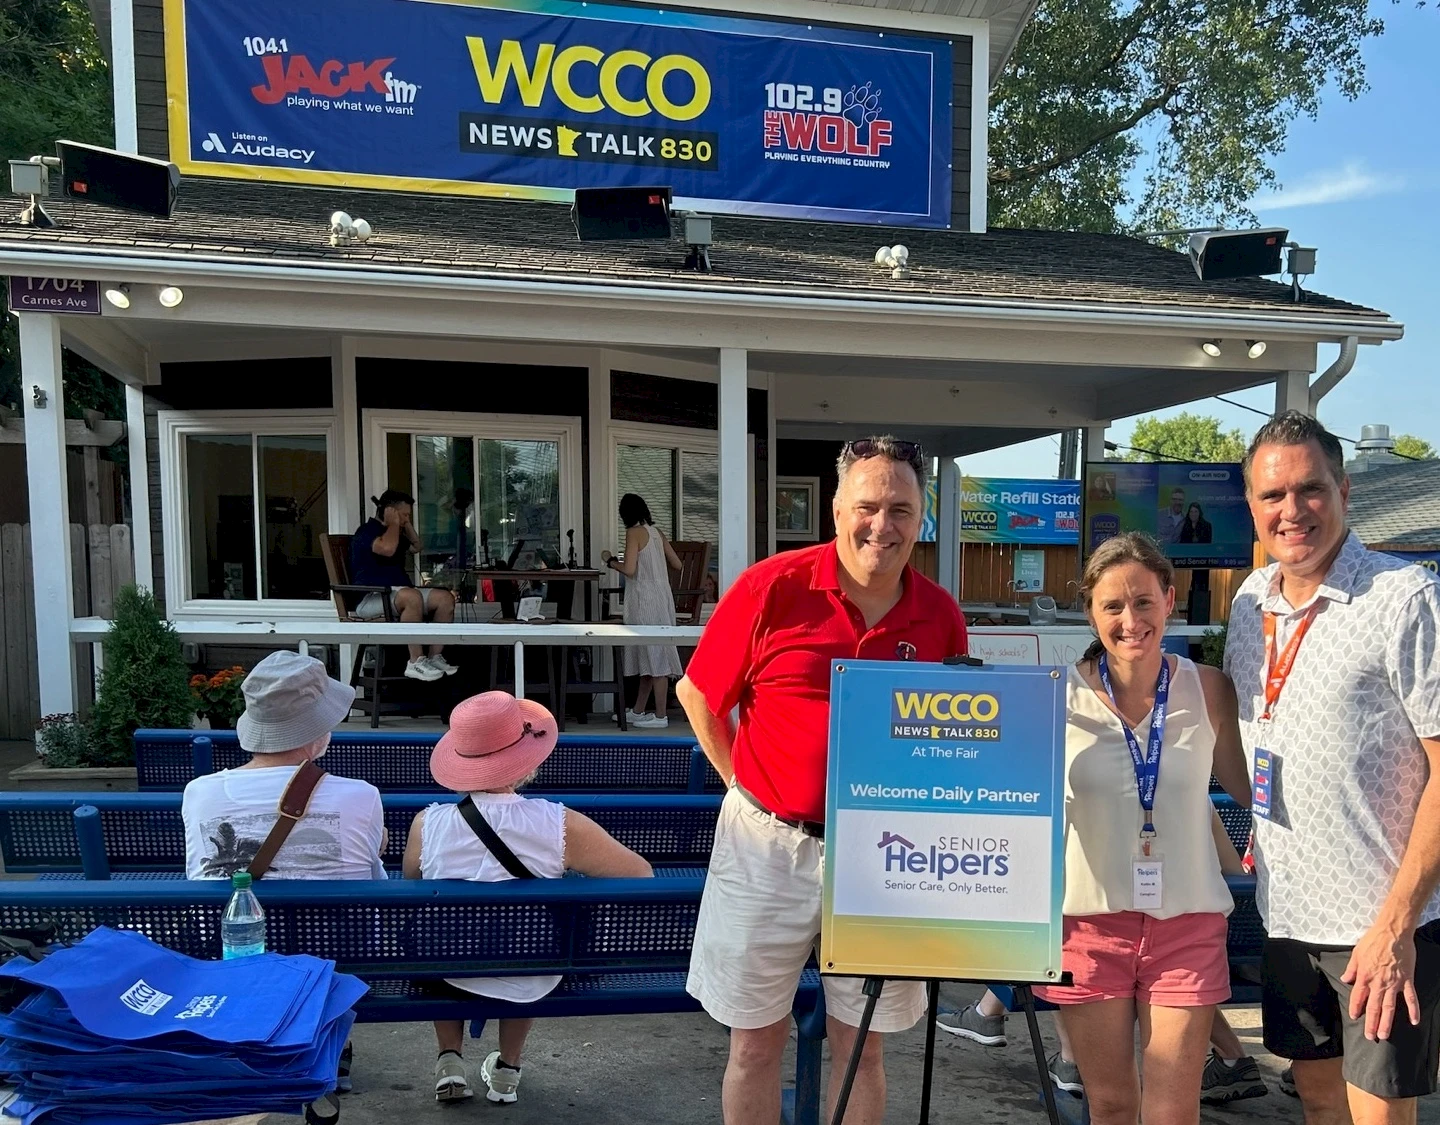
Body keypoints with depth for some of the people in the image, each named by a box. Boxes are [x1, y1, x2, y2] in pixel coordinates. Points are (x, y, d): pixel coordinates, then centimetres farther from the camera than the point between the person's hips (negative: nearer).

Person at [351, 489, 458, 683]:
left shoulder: (393, 532, 24)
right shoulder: (366, 531, -6)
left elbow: (416, 546, 35)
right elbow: (387, 549, -25)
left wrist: (406, 524, 23)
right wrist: (393, 523, -9)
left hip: (397, 593, 9)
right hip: (371, 598, -9)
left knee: (446, 598, -10)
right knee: (412, 596, -40)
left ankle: (434, 657, -11)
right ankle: (416, 662, -34)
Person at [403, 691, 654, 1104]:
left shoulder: (427, 825, -21)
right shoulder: (561, 826, -25)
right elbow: (641, 875, -14)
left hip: (448, 979, 1)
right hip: (530, 986, 0)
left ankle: (450, 1060, 30)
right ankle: (508, 1069, 37)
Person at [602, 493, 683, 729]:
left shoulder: (634, 532, -10)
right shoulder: (656, 532, 12)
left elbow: (629, 569, -18)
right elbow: (676, 564, 14)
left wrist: (610, 560, -1)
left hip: (646, 601, -8)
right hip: (660, 598, 8)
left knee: (654, 656, -4)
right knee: (651, 656, 12)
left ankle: (661, 716, 1)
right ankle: (638, 712, 22)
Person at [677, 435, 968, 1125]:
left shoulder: (941, 616, -2)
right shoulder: (773, 587, -11)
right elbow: (697, 695, -1)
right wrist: (747, 782, 0)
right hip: (768, 843, -1)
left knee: (862, 1043, 17)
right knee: (756, 1041, 15)